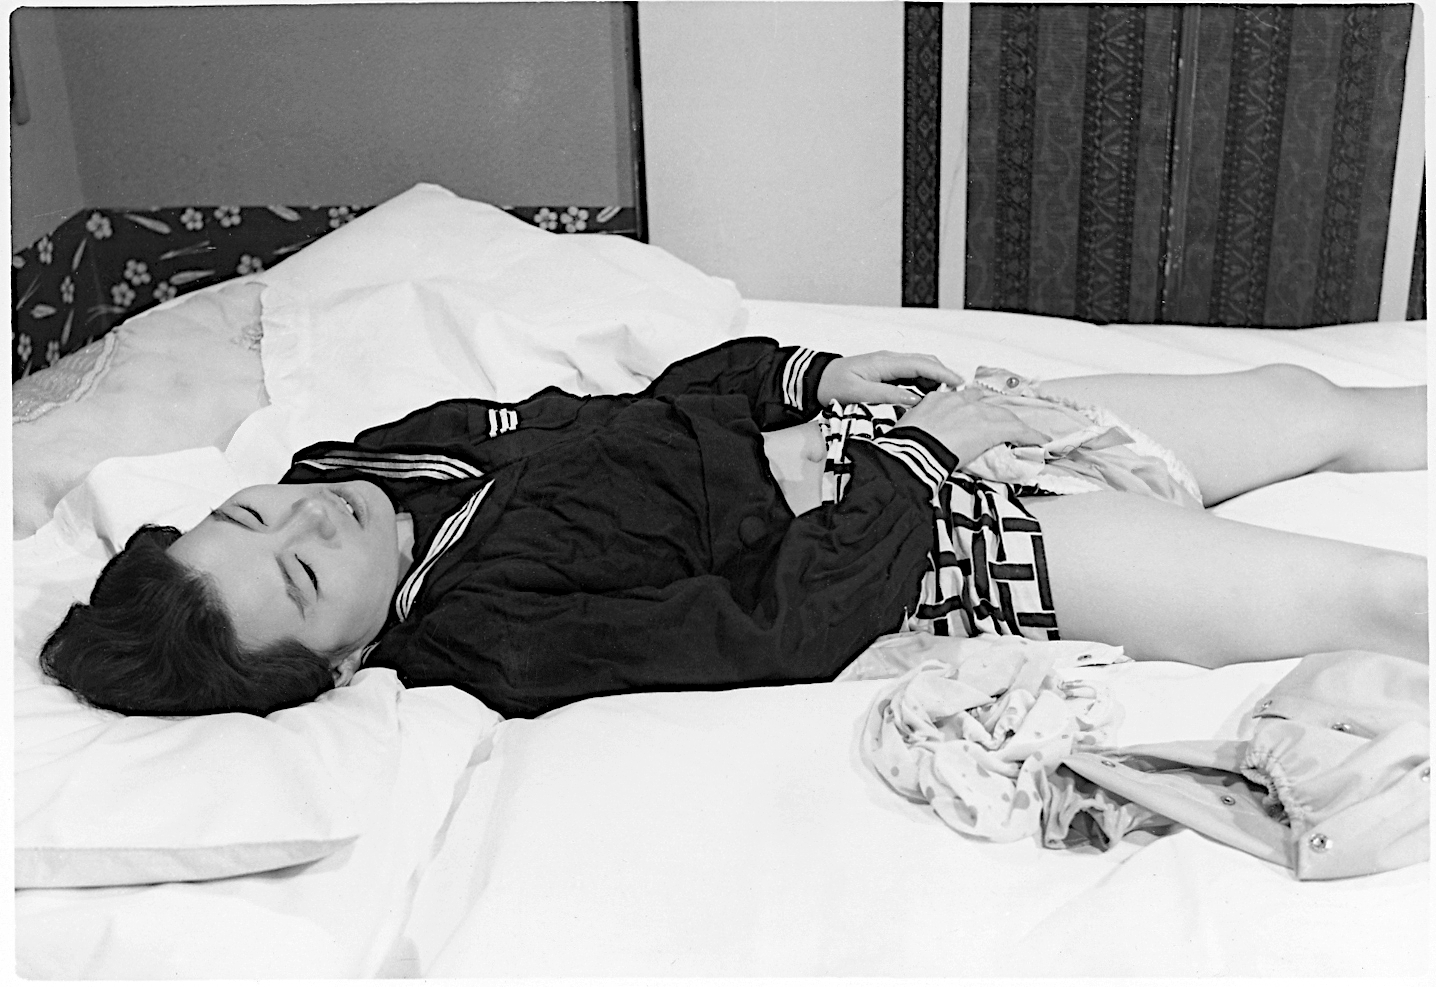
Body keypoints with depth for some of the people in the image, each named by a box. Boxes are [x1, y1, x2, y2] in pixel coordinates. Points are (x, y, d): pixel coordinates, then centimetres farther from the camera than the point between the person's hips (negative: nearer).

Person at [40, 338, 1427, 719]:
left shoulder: (388, 453, -3)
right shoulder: (496, 634, -26)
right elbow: (795, 626, -26)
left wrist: (815, 374, -2)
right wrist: (918, 454, -17)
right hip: (907, 542, -8)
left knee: (1313, 400, 17)